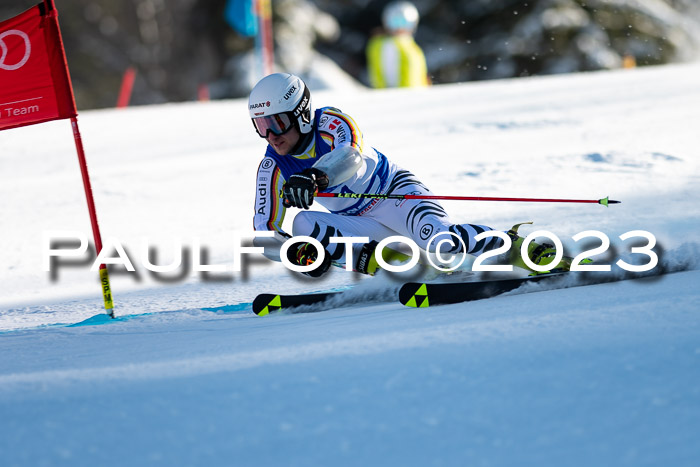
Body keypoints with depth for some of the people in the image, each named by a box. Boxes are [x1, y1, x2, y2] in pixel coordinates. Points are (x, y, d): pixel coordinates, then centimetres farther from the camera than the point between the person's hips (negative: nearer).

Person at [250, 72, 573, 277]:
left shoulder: (330, 122, -19)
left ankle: (517, 248, -17)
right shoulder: (273, 168, -6)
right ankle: (376, 261, -18)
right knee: (302, 225, -20)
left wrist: (315, 177, -64)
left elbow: (349, 155, -42)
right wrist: (294, 252, -30)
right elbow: (265, 232, -8)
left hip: (395, 191, -5)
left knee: (436, 237, -33)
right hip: (363, 226, 5)